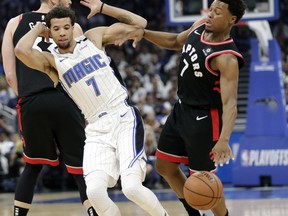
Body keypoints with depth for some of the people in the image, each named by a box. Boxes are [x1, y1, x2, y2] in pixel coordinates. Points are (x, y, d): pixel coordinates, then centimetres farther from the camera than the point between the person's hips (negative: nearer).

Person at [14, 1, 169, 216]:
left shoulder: (94, 37, 7)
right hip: (97, 130, 1)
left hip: (125, 119, -1)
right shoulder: (52, 61, 2)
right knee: (95, 191, -20)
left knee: (131, 187, -19)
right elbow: (22, 50, -19)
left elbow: (140, 23, 11)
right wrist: (38, 29, 0)